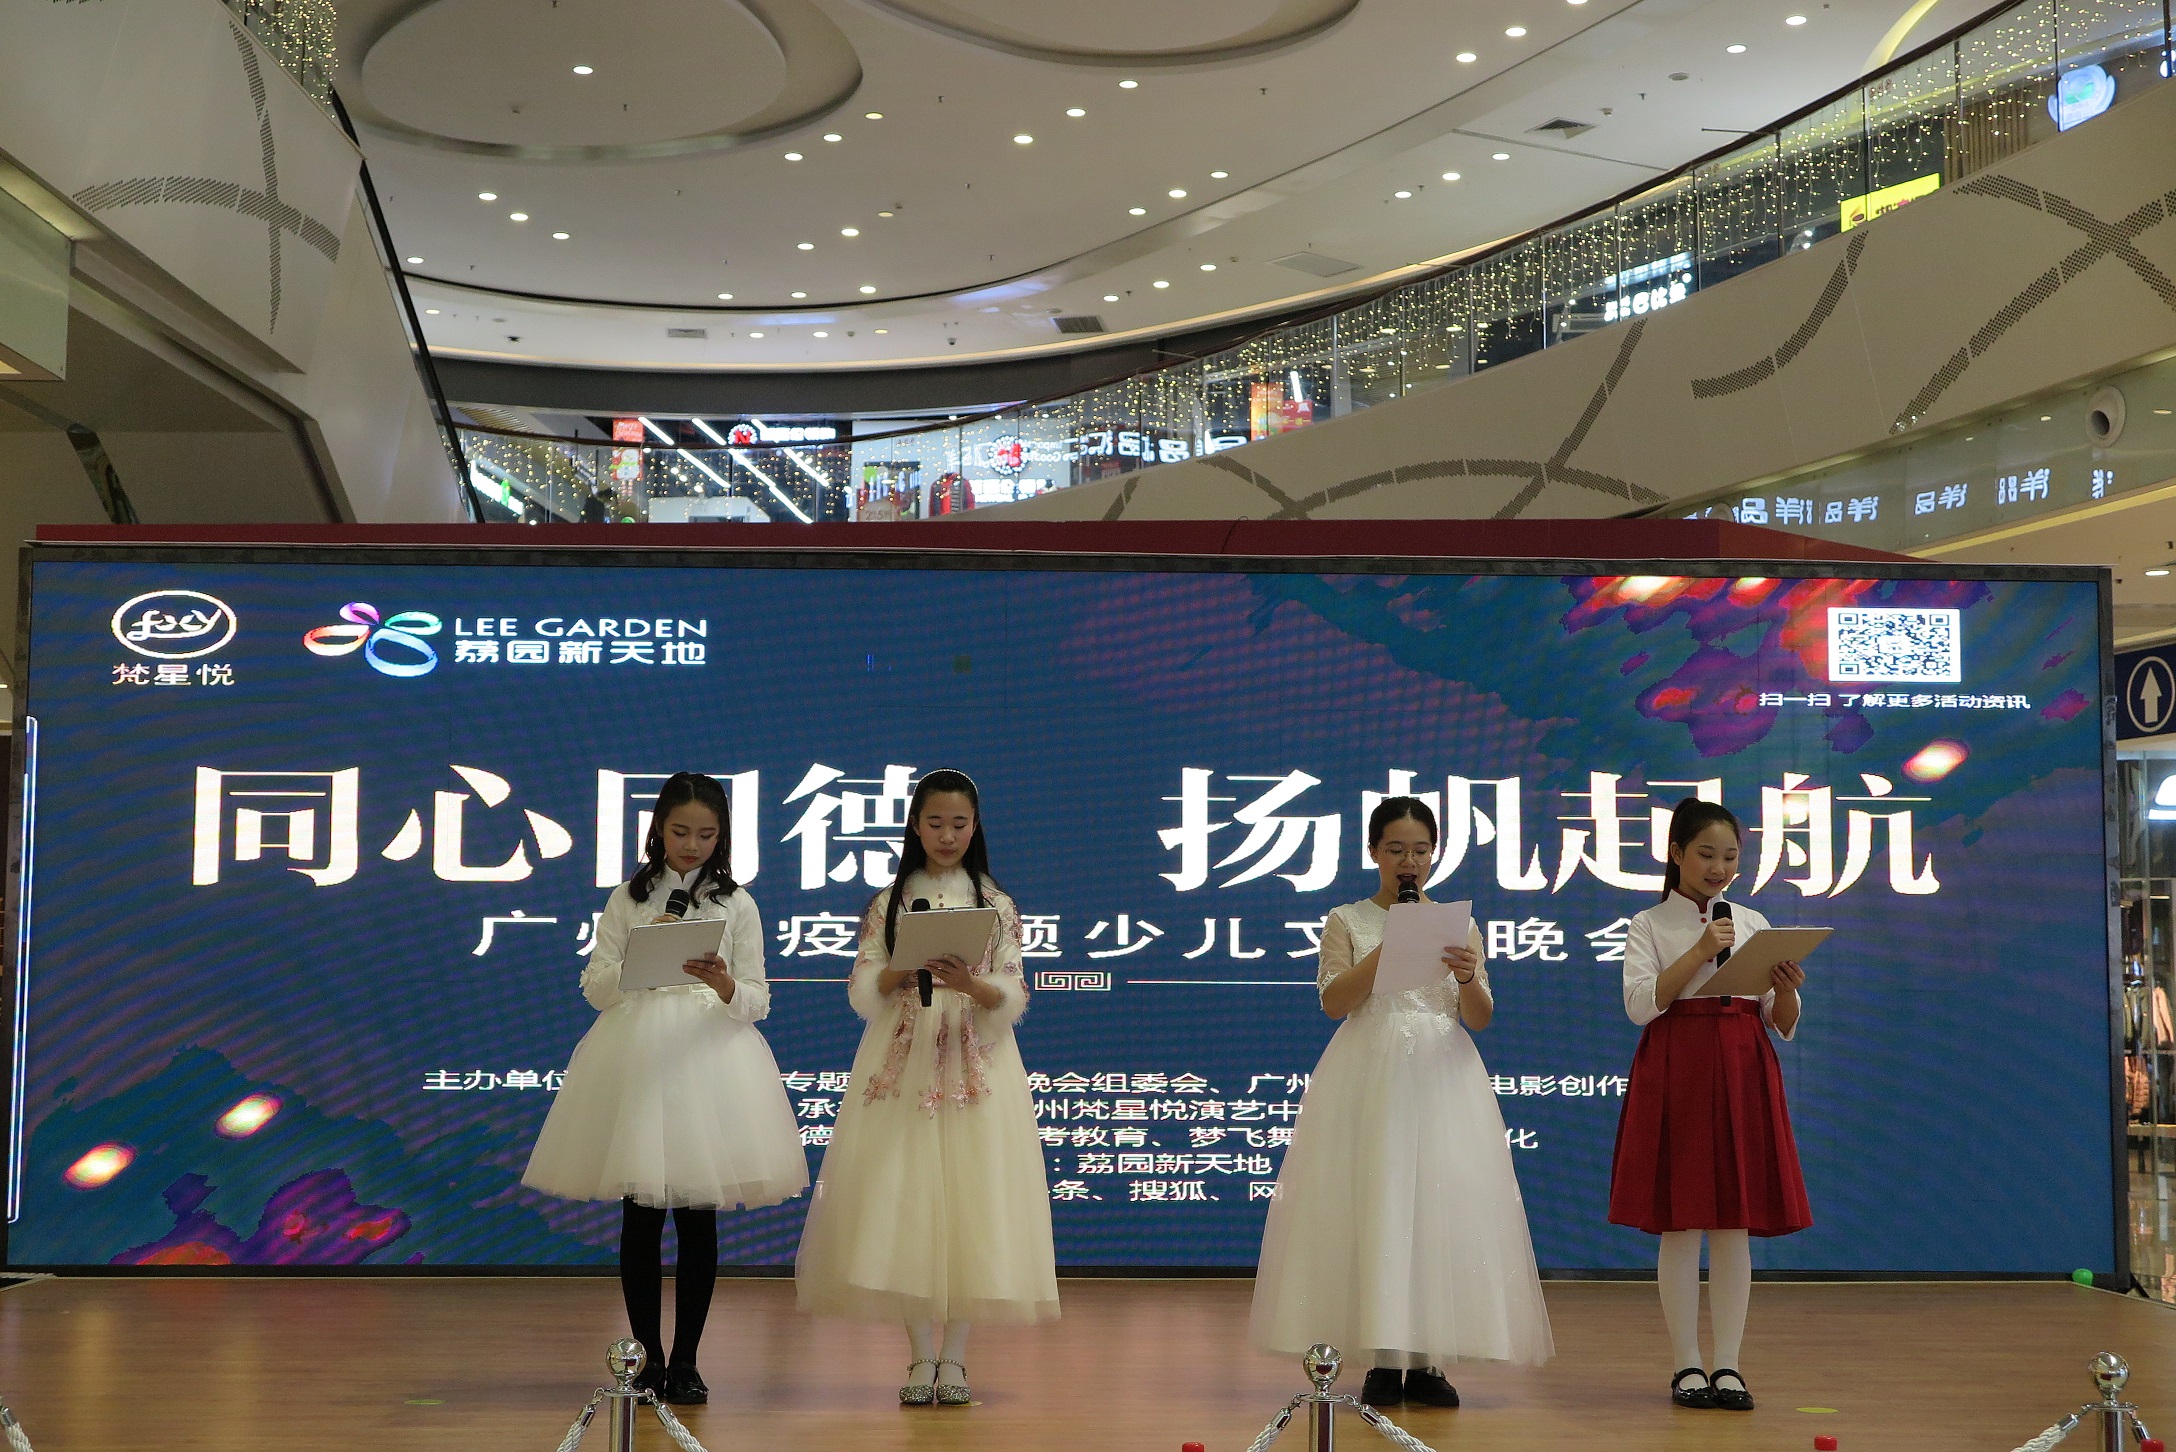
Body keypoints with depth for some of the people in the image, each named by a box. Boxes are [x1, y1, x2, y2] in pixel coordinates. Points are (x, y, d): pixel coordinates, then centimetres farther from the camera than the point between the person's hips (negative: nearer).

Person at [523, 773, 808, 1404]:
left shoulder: (736, 904, 7)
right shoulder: (627, 899, 7)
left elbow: (757, 1002, 5)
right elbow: (596, 989, 4)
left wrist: (724, 984, -17)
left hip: (710, 1051, 0)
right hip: (636, 1055, 0)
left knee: (698, 1219, 1)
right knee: (640, 1215, 1)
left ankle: (685, 1361, 9)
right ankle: (648, 1358, 10)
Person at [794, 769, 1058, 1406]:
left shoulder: (997, 905, 7)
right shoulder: (888, 903, 8)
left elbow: (1012, 999, 0)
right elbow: (862, 990, 1)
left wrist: (970, 984, -20)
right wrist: (900, 975, -19)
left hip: (975, 1064, 0)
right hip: (901, 1064, 0)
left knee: (970, 1200, -4)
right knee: (903, 1199, -4)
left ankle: (954, 1354, 4)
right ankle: (921, 1355, 5)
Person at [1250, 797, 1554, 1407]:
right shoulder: (1348, 921, 6)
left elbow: (1480, 1019, 4)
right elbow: (1333, 1002, -7)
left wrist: (1466, 976, -17)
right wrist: (1387, 951, -17)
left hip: (1442, 1077, 2)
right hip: (1367, 1078, -1)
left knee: (1440, 1205, -3)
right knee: (1372, 1207, -5)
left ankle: (1425, 1361, 3)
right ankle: (1385, 1360, 1)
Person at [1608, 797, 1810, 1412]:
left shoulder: (1754, 924, 13)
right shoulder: (1649, 926, 3)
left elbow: (1783, 1025, 11)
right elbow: (1640, 1004, -11)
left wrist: (1784, 988, -10)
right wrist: (1699, 953, -16)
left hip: (1743, 1073, 3)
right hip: (1676, 1073, -3)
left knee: (1735, 1226, 3)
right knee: (1680, 1225, -3)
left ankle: (1728, 1364, 9)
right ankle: (1687, 1365, 6)